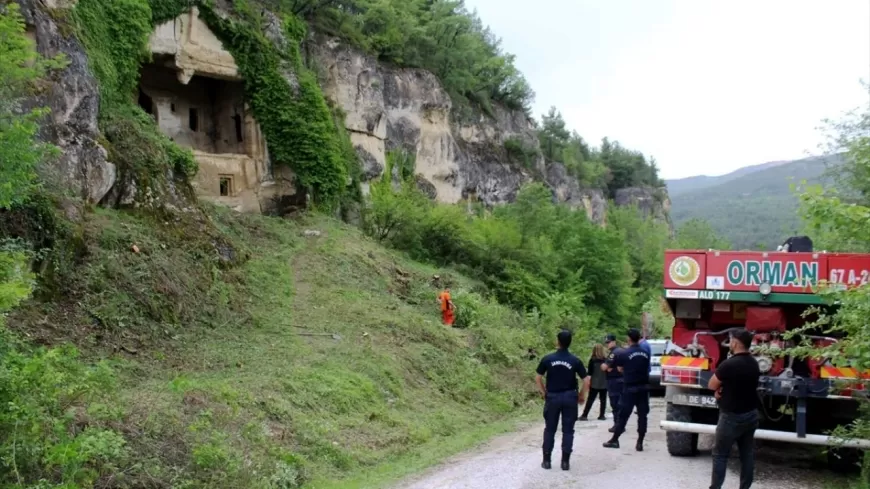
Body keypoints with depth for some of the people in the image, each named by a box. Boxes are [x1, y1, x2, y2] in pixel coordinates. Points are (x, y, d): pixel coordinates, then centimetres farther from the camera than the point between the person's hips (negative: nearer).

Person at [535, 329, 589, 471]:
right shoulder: (575, 361, -6)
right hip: (570, 397, 0)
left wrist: (543, 392, 11)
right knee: (568, 430, 7)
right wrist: (582, 395, 9)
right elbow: (586, 381, -6)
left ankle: (546, 460, 12)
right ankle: (565, 461, 7)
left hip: (552, 397, 0)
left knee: (550, 429, 10)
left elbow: (538, 378, -1)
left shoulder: (548, 359, -6)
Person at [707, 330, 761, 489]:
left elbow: (711, 385, -12)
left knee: (720, 454, 2)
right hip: (751, 414, 7)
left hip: (732, 417, -7)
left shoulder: (728, 364, -22)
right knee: (747, 454, 10)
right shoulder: (754, 364, 4)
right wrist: (724, 388, -2)